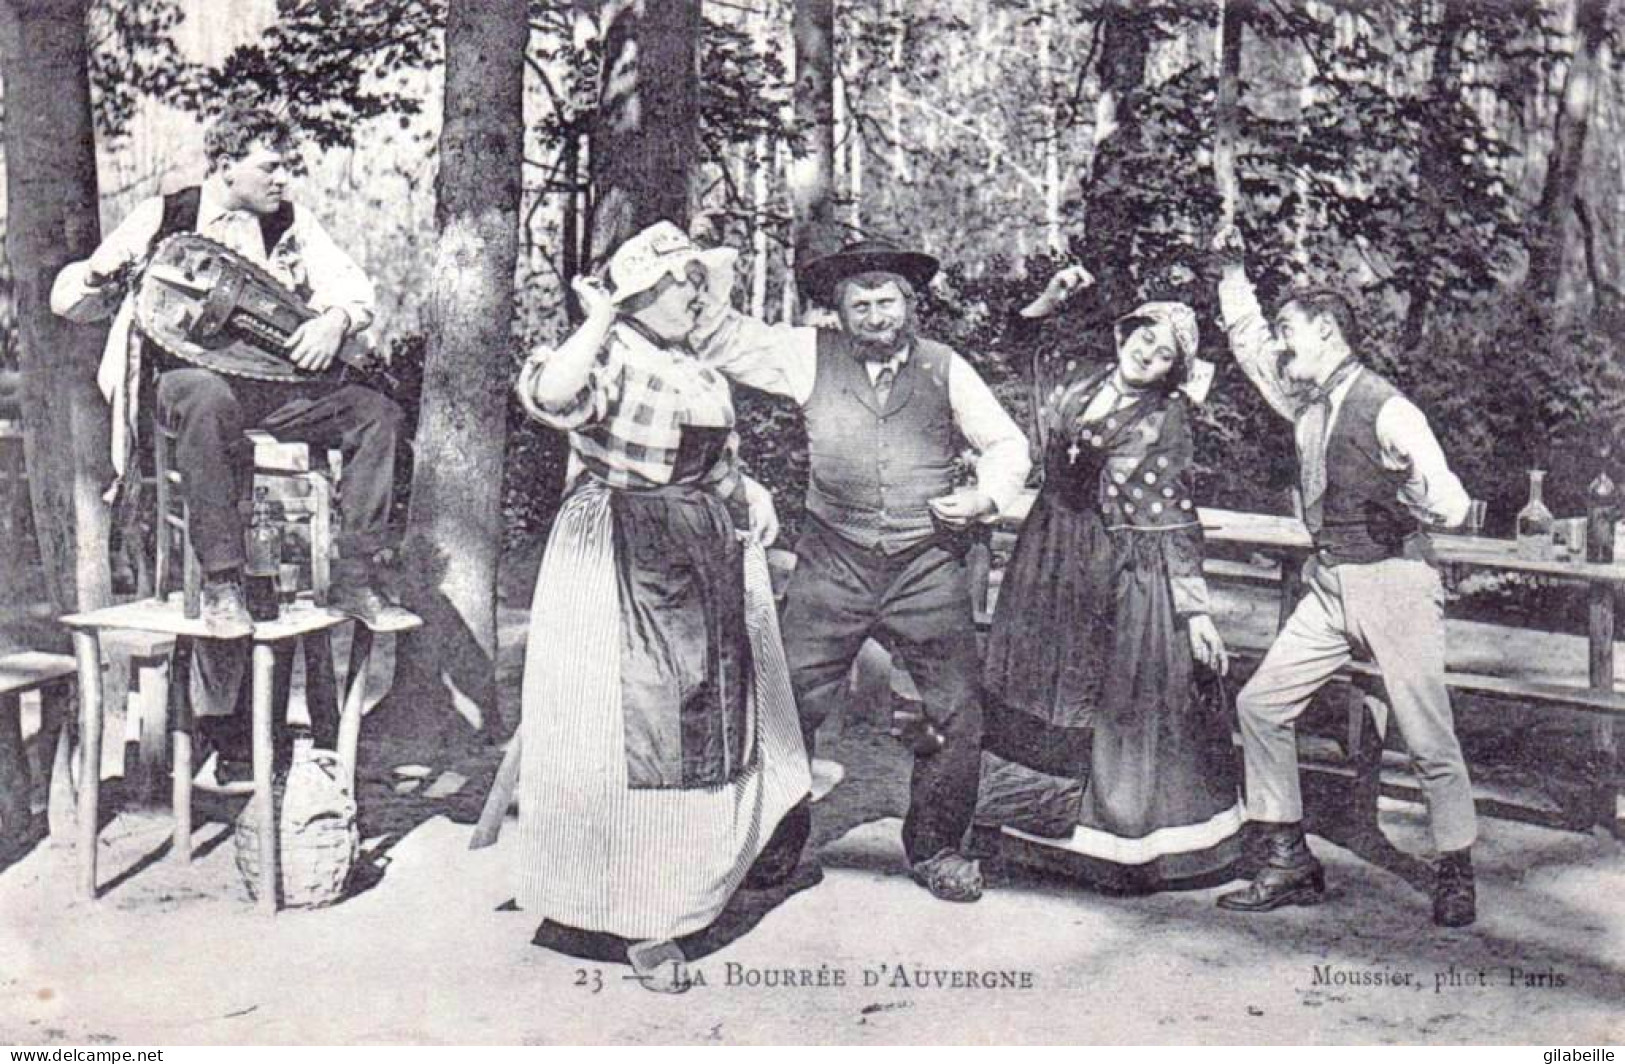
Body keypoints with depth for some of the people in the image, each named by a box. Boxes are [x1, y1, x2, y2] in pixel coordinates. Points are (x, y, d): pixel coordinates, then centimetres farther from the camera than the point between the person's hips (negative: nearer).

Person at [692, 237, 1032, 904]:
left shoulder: (945, 368, 7)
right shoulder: (810, 356, 5)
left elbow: (1005, 443, 14)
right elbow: (724, 342, 6)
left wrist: (985, 497, -3)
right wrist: (709, 285, -10)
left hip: (927, 566, 1)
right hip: (833, 564, 0)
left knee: (959, 714, 0)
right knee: (789, 704, -1)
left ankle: (935, 848, 19)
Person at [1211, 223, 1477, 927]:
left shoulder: (1387, 411, -13)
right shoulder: (1305, 403, 9)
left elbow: (1453, 509, -14)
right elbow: (1246, 344, 23)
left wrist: (1407, 479, -34)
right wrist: (1234, 271, 16)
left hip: (1393, 583, -7)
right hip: (1329, 584, 7)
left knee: (1429, 738, -2)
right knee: (1260, 703, 2)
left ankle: (1456, 876, 16)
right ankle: (1291, 864, 10)